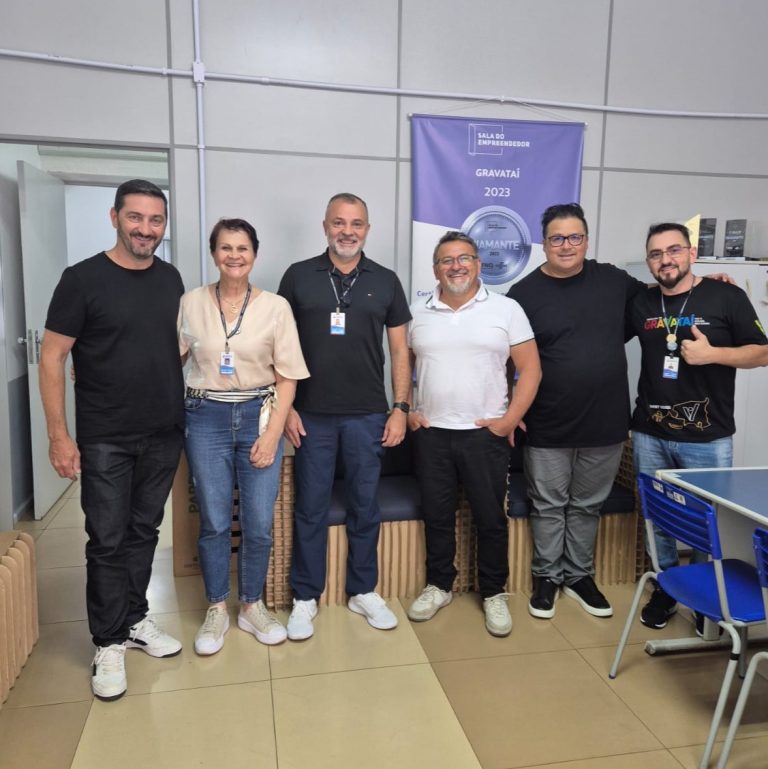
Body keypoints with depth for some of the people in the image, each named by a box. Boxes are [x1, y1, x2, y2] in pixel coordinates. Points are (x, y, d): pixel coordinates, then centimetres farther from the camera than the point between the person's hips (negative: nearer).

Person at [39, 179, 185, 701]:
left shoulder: (171, 279, 5)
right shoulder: (84, 279, -9)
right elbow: (52, 357, -8)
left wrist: (186, 409, 9)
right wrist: (59, 435, -12)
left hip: (164, 434, 4)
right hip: (105, 439, -4)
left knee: (144, 531, 15)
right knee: (107, 539, 4)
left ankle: (136, 619, 32)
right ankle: (109, 642, 20)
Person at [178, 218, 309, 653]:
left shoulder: (275, 307, -3)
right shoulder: (191, 303, 1)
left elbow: (288, 377, -2)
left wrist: (273, 433, -8)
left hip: (259, 417, 0)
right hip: (207, 418, 0)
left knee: (260, 523, 5)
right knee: (214, 522, 7)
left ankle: (252, 606, 27)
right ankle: (217, 610, 27)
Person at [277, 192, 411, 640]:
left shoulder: (385, 281, 5)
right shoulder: (299, 276, 2)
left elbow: (400, 350, 6)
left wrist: (400, 409, 0)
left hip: (368, 416, 1)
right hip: (312, 416, -1)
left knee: (366, 507, 11)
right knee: (310, 509, 8)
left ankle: (364, 591, 28)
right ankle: (306, 597, 23)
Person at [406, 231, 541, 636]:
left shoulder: (506, 309, -2)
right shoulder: (418, 313, 6)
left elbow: (530, 368, -3)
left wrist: (510, 419, -10)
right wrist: (406, 410, 2)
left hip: (486, 433, -2)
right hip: (431, 433, 3)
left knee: (490, 518, 7)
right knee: (436, 515, 13)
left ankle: (493, 594, 25)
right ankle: (439, 586, 31)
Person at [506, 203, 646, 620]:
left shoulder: (612, 279, 4)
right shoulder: (525, 293, -5)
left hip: (605, 423, 3)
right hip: (547, 426, -3)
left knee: (587, 505, 17)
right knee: (548, 506, 11)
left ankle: (579, 575, 34)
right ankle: (547, 577, 29)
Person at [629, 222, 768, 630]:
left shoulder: (727, 296, -5)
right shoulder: (640, 303, 6)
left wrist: (711, 354, -18)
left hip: (707, 438, -3)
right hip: (650, 434, 3)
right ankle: (665, 588, 32)